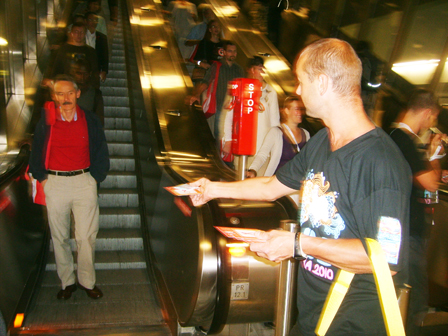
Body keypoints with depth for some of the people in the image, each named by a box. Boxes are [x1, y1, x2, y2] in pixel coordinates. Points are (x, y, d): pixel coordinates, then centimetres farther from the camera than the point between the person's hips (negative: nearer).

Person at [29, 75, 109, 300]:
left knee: (86, 236, 1)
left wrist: (95, 177, 2)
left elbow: (101, 153, 8)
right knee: (59, 237, 9)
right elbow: (36, 153, 10)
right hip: (55, 183, 1)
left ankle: (87, 281, 18)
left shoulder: (90, 121, 1)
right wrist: (42, 178, 4)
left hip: (84, 182, 0)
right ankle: (67, 282, 24)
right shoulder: (45, 121, 0)